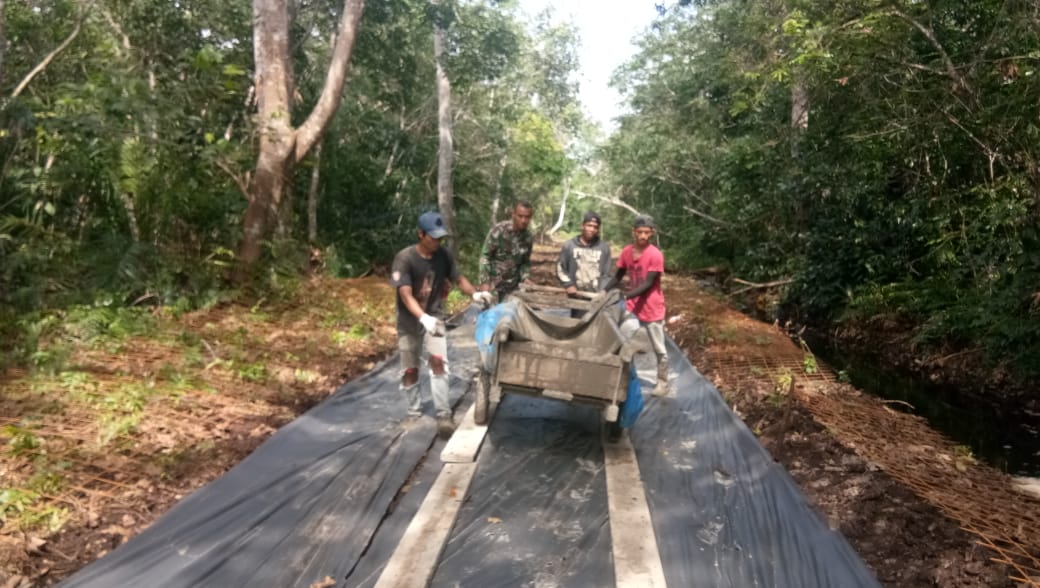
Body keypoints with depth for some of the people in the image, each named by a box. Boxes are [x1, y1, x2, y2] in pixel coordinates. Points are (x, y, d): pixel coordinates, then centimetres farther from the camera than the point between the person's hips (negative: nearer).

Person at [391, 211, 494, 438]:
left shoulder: (444, 255, -8)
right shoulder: (405, 258, -21)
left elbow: (459, 278, 3)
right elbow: (405, 295, -28)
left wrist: (475, 294, -18)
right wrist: (423, 318, -44)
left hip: (434, 318, 2)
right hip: (409, 322, -1)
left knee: (438, 362, -14)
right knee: (410, 370, 11)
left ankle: (444, 415, -10)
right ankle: (414, 411, 32)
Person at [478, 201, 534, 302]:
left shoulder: (527, 237, 1)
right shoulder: (499, 230, -14)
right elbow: (485, 256, -12)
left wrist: (525, 279, -5)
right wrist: (484, 281, -19)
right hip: (493, 284, -4)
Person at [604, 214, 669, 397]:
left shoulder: (655, 255, -18)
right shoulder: (626, 251, -1)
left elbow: (648, 284, -21)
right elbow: (618, 276, 7)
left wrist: (625, 296, -30)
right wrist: (604, 291, -9)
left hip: (652, 309, -4)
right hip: (632, 306, 5)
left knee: (659, 349, 9)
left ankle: (662, 383, 24)